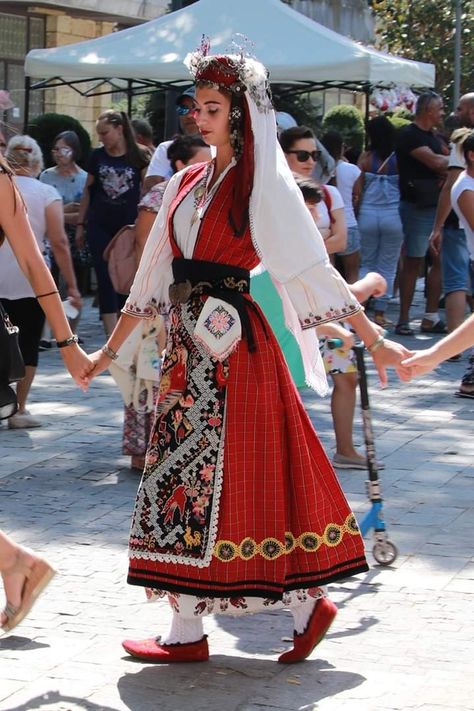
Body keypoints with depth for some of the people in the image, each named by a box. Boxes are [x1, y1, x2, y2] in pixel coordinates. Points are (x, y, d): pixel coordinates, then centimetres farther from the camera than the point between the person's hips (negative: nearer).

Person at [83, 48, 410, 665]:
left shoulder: (263, 185, -6)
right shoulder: (187, 184, 14)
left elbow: (314, 269, -8)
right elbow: (153, 276, 18)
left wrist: (373, 339, -12)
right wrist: (110, 349, 19)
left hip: (236, 349, -7)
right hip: (189, 348, 7)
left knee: (218, 479, -5)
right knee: (185, 477, 7)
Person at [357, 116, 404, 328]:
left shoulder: (366, 157, -4)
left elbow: (358, 189, -4)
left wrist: (357, 214, 5)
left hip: (368, 214, 1)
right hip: (393, 215, -1)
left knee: (366, 264, 14)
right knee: (387, 266, 8)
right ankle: (379, 312, 7)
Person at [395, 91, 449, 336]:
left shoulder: (433, 136, 18)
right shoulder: (409, 135, -11)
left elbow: (445, 161, 12)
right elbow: (435, 161, -20)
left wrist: (447, 169, -10)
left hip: (437, 205, 9)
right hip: (417, 206, -9)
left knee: (440, 261, 7)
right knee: (413, 262, -6)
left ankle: (431, 318, 12)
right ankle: (404, 320, -2)